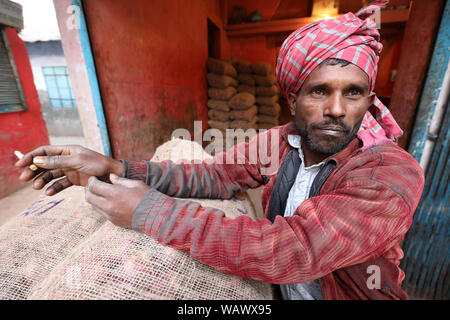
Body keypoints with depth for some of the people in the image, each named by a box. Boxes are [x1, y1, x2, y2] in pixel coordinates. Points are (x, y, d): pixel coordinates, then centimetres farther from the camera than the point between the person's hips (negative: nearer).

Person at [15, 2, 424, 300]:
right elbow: (216, 175, -16)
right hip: (279, 290, 3)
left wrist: (147, 211, -37)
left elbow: (291, 250, -41)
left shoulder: (393, 173, -29)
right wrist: (116, 169, -28)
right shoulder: (282, 141, -14)